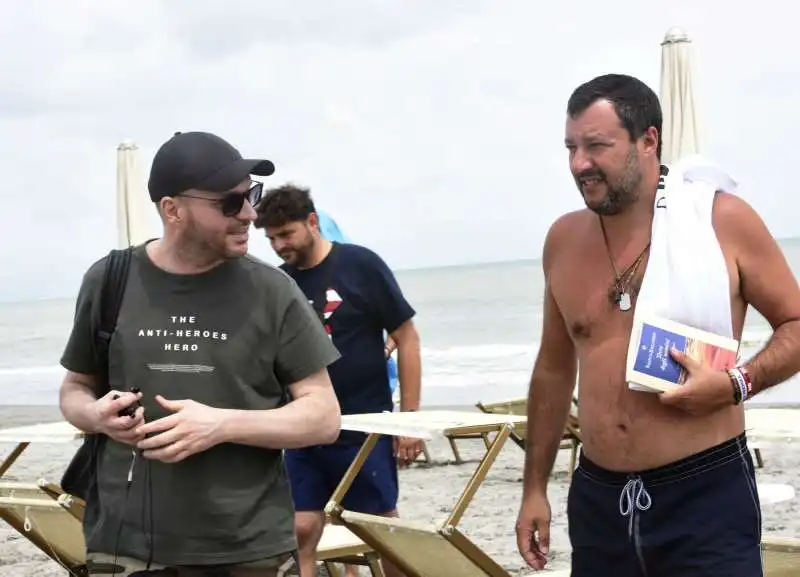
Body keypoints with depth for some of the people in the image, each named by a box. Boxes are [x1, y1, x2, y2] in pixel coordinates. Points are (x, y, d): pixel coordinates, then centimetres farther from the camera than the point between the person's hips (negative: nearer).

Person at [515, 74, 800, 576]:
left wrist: (735, 383, -17)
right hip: (598, 501, 4)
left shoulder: (723, 221, -6)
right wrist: (535, 488, 17)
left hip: (707, 497, -4)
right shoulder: (564, 240, 7)